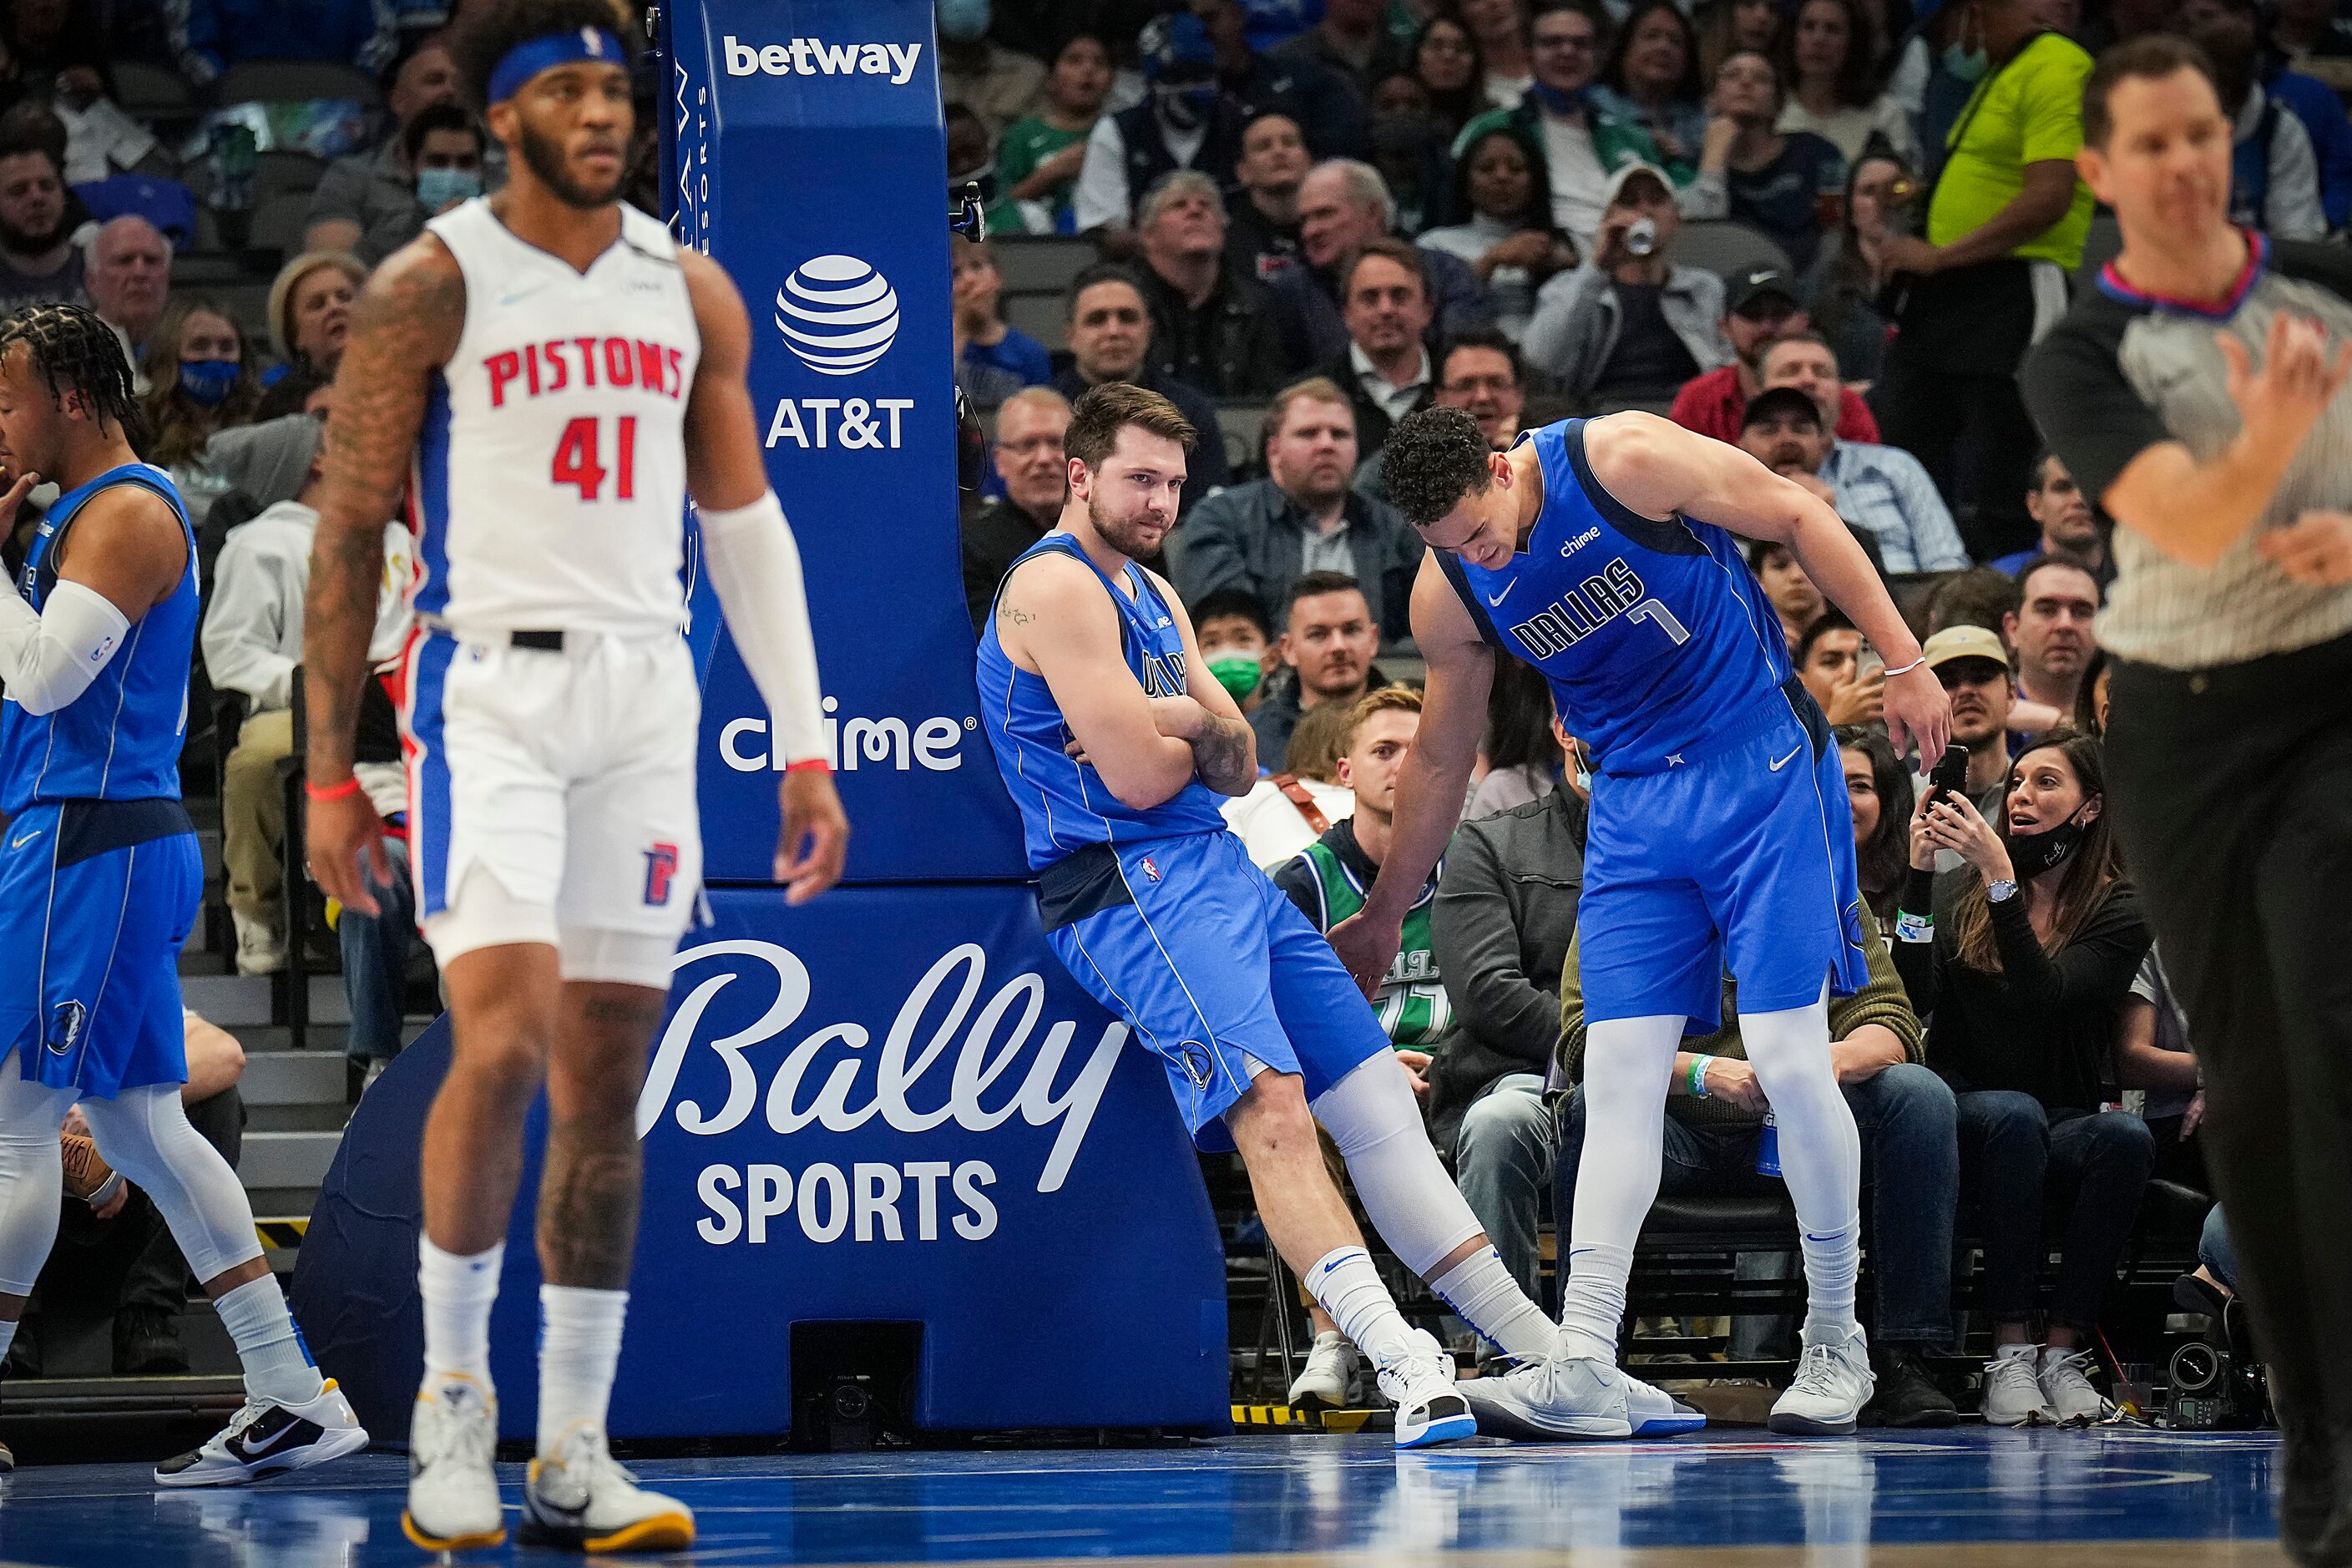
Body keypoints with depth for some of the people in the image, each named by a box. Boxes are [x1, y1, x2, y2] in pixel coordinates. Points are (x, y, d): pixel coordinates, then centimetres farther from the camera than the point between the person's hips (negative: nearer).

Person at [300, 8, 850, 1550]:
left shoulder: (692, 292, 10)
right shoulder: (429, 289, -3)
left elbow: (747, 525, 15)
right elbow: (349, 538, -2)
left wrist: (805, 751, 9)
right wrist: (331, 780, -5)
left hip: (646, 697, 4)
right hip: (487, 688, -4)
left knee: (609, 1084, 4)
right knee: (504, 1039, -19)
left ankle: (576, 1455, 8)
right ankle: (452, 1396, -2)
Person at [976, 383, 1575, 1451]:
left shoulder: (1153, 596, 22)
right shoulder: (1056, 585, -8)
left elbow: (1239, 770, 17)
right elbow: (1136, 779, -16)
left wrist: (1187, 729, -6)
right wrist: (1195, 736, 6)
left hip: (1219, 870, 10)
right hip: (1129, 883, -10)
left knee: (1378, 1102, 7)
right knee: (1272, 1102, -27)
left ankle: (1548, 1358, 9)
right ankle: (1403, 1366, -39)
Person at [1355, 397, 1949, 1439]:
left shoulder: (1623, 460, -19)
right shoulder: (1447, 597, -4)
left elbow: (1797, 517, -8)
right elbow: (1440, 760, 11)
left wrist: (1903, 661, -10)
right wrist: (1380, 918, 18)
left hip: (1762, 765, -4)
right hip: (1632, 799, 4)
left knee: (1789, 1059, -8)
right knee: (1617, 1073, -7)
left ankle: (1835, 1342, 6)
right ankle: (1585, 1364, -11)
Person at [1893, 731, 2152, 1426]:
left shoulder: (2118, 912, 1)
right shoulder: (1957, 891, 5)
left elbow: (2041, 996, -17)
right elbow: (1913, 998, -10)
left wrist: (2001, 879, -25)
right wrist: (1919, 874, -16)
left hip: (2064, 1118, 1)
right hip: (1966, 1113, -1)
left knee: (2126, 1136, -33)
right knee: (2015, 1115, -35)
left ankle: (2064, 1350, -26)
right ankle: (2010, 1354, -33)